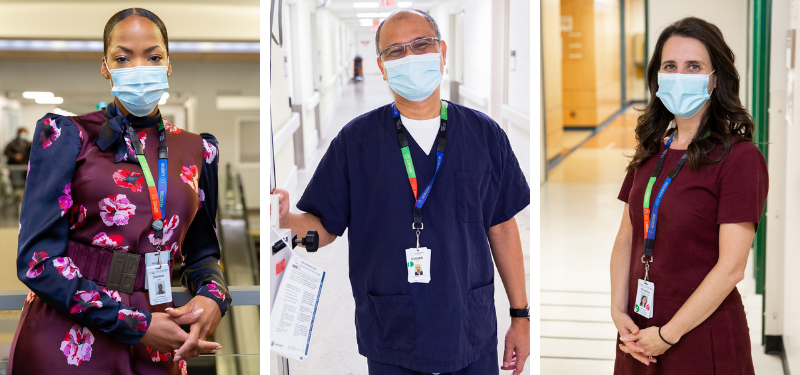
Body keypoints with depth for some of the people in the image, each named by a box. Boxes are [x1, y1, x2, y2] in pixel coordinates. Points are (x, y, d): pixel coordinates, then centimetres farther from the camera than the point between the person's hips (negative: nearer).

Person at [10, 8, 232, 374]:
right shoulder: (67, 135, -4)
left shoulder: (197, 151, 7)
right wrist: (136, 323, -16)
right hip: (65, 344, -3)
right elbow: (38, 258, -10)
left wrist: (213, 296, -9)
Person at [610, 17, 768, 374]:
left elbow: (731, 267, -17)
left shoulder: (740, 158, -12)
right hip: (639, 334, 6)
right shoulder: (650, 152, 7)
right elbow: (626, 237, 8)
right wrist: (619, 312, -5)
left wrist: (668, 334, -14)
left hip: (702, 336, -5)